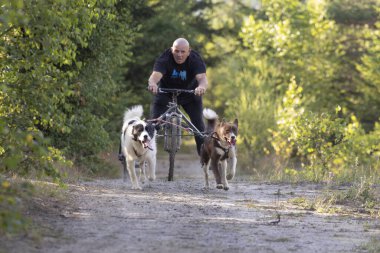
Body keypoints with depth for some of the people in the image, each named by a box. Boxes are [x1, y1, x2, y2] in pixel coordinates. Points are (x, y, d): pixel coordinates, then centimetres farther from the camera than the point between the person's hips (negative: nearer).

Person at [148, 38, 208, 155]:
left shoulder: (196, 60, -27)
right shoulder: (164, 60, -28)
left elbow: (202, 77, -43)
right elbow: (155, 75, -45)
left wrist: (201, 87, -68)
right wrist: (152, 84, -70)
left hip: (190, 94, 0)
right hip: (165, 93, 0)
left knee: (198, 122, -14)